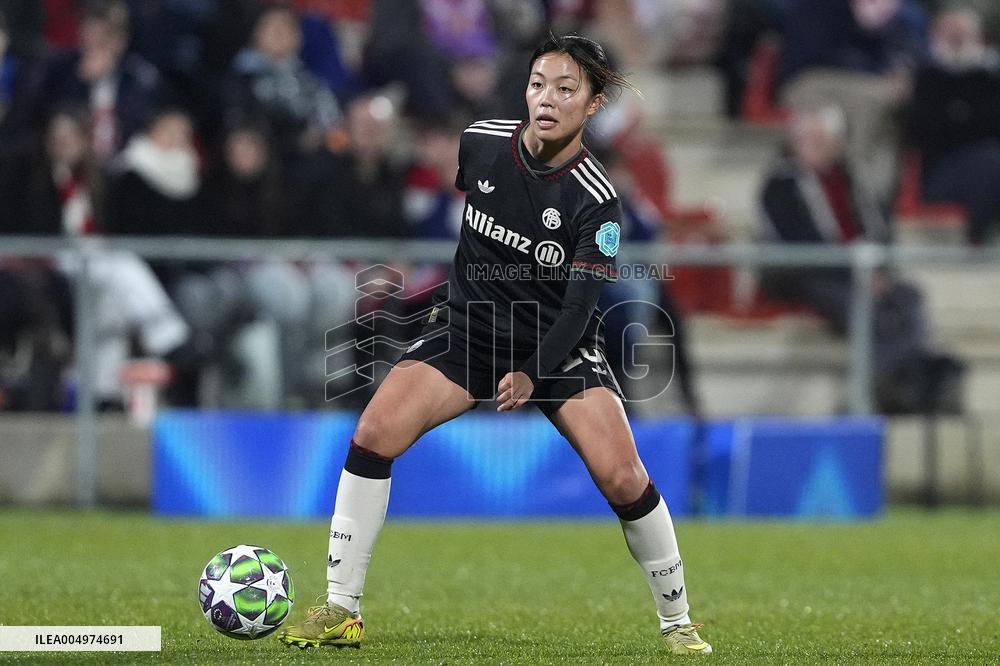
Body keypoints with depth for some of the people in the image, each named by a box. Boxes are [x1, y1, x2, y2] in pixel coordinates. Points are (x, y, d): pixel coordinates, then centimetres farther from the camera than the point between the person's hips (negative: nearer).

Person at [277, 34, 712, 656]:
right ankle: (341, 611, -11)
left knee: (622, 478, -18)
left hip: (558, 346, -2)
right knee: (374, 432, -19)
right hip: (469, 326, 3)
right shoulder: (480, 143, -10)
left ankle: (678, 621, 4)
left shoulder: (597, 201, -19)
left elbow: (579, 304, -21)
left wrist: (533, 375, -33)